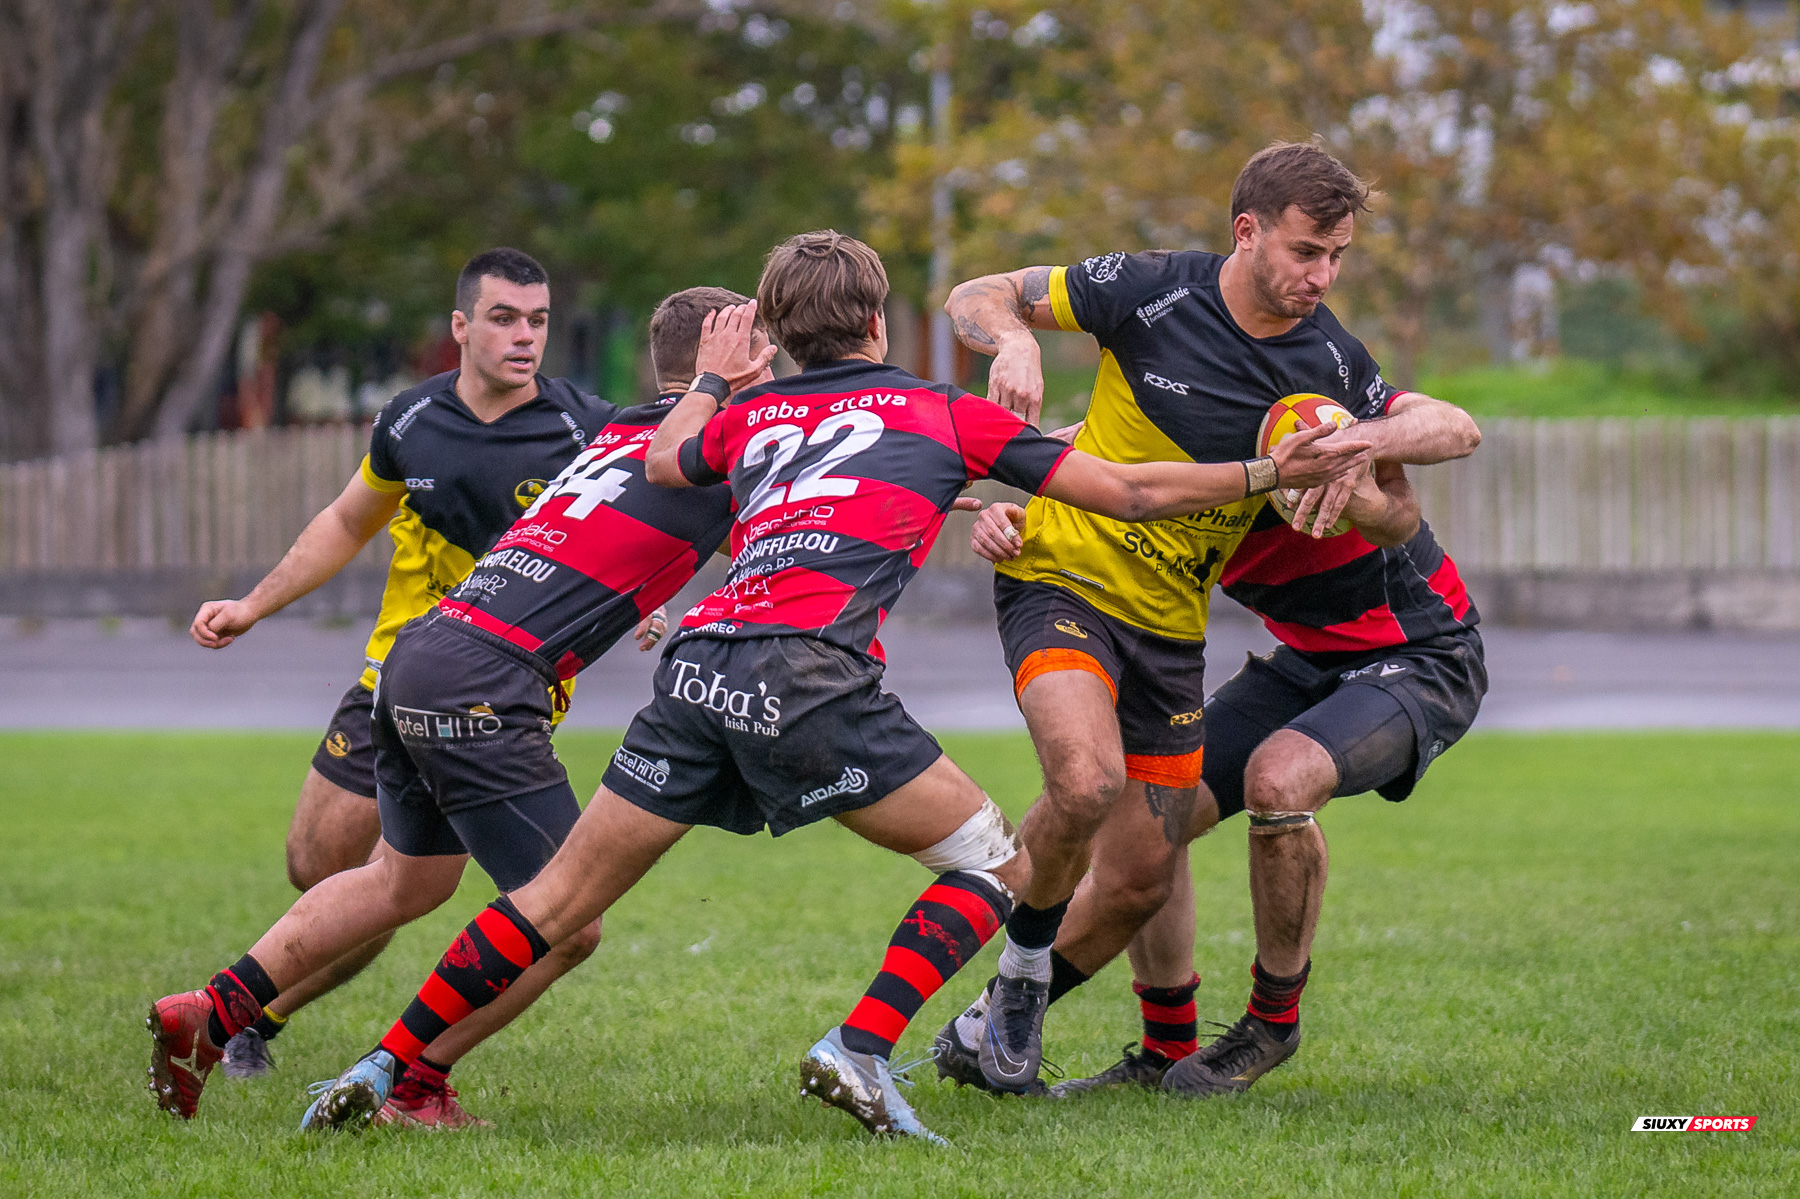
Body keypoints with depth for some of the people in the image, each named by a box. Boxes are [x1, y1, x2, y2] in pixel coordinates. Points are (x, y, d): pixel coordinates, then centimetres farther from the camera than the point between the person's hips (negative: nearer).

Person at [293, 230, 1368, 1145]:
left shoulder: (752, 416, 26)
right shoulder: (945, 414, 17)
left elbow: (665, 460, 49)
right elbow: (1130, 492, 17)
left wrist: (714, 377, 63)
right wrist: (1270, 474, 24)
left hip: (701, 660, 5)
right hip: (806, 672, -5)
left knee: (561, 899, 13)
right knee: (996, 867, 7)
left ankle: (385, 1070, 9)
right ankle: (860, 1050, -11)